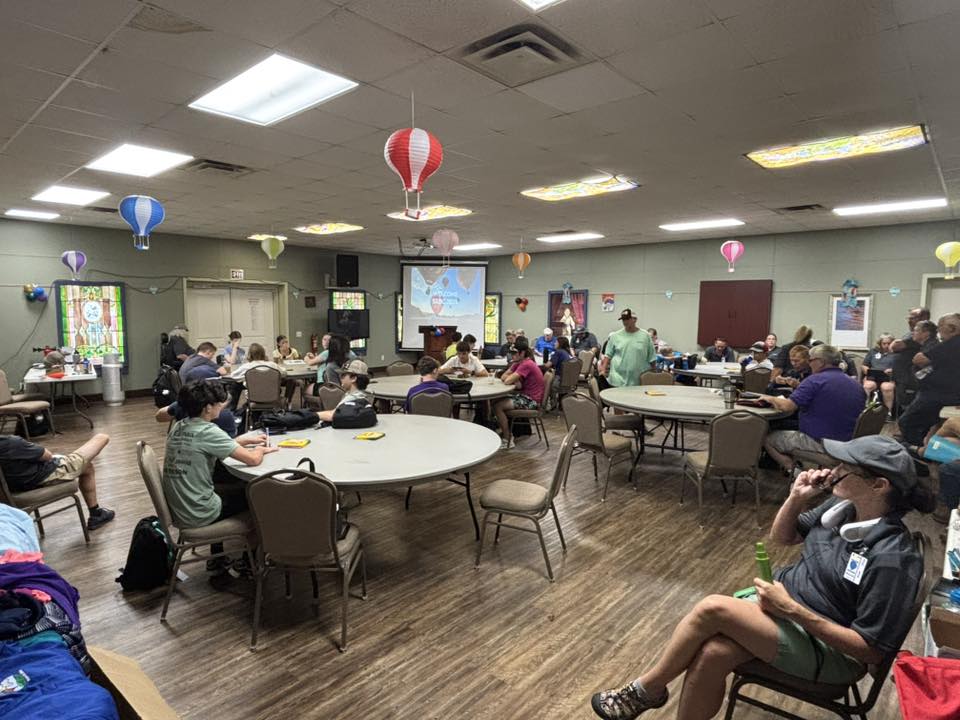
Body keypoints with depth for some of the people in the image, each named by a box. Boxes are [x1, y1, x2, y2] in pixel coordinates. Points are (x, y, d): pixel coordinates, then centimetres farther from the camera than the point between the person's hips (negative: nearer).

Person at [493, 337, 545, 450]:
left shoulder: (527, 365, -21)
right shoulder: (519, 363, 9)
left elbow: (507, 381, -26)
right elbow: (503, 377, 7)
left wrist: (513, 379, -5)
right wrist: (515, 381, -11)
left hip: (531, 400, -10)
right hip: (524, 395, 10)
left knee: (497, 406, -18)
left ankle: (507, 440, -7)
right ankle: (504, 432, 14)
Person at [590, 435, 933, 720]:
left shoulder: (893, 559, -23)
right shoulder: (841, 506, -3)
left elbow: (871, 650, -20)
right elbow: (781, 537, 12)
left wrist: (792, 610, -25)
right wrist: (797, 498, -6)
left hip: (827, 646, -6)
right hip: (786, 599, 6)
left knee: (713, 608, -26)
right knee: (712, 653, -22)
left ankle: (647, 689, -4)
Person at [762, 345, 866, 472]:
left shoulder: (815, 380, -15)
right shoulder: (857, 385, 9)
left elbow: (786, 406, -20)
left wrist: (770, 398, 0)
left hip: (819, 443, -8)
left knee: (766, 438, 5)